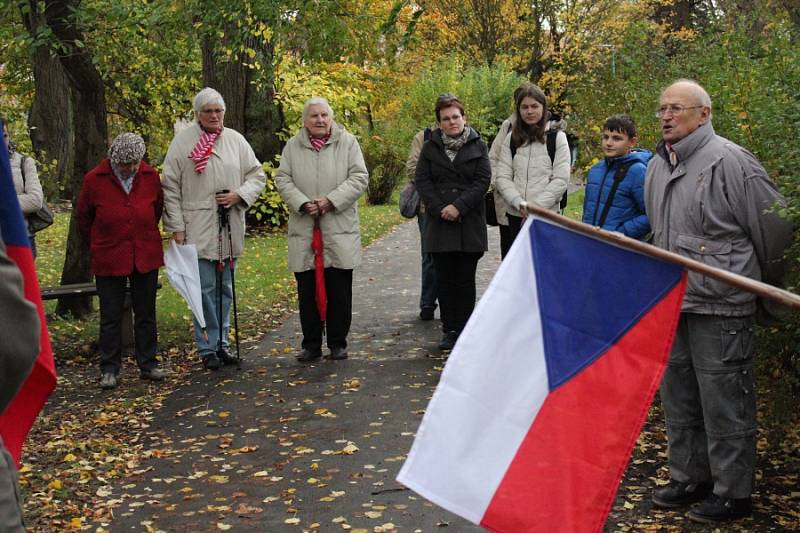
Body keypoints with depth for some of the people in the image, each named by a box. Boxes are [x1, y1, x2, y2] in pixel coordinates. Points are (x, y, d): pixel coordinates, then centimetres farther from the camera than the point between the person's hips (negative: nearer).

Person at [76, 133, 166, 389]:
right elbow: (83, 217, 6)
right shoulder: (94, 180, -8)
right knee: (111, 317, 5)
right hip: (109, 260, -2)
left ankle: (148, 364, 20)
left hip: (146, 257, 2)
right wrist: (97, 245, 13)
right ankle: (109, 369, 14)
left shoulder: (151, 177, -3)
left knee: (146, 314, 10)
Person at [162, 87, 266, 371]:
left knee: (225, 289, 11)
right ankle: (208, 348, 5)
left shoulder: (236, 140, 9)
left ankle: (221, 344, 22)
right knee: (205, 289, -4)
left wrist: (239, 195, -6)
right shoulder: (183, 141, -1)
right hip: (197, 228, -4)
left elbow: (257, 175, 13)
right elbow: (170, 188, -1)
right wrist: (177, 227, -7)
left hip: (229, 228, 4)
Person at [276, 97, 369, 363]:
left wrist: (331, 200, -14)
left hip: (339, 230, -1)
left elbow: (359, 178, -3)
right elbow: (282, 179, 4)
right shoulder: (293, 146, 8)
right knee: (307, 291, 6)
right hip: (304, 230, 2)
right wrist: (302, 204, -12)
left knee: (339, 291, 4)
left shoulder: (347, 142, 3)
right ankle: (311, 344, 17)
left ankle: (338, 343, 16)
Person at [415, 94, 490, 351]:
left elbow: (483, 180, -3)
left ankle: (464, 330, 9)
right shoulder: (430, 147, 8)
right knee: (445, 279, 3)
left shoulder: (478, 146, 5)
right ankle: (449, 330, 10)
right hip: (439, 222, 1)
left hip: (470, 222, -1)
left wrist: (459, 206, -14)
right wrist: (440, 209, -11)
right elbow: (422, 180, 2)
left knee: (465, 279, 2)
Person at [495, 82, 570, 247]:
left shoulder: (557, 137, 2)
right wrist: (520, 204, -12)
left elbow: (561, 180, -5)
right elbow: (502, 177, 3)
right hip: (515, 217, 3)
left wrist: (536, 206, -13)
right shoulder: (512, 138, 10)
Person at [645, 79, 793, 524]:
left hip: (719, 307, -8)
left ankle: (733, 494, 11)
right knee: (679, 398, 16)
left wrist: (762, 283, 6)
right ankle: (689, 479, 30)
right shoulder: (657, 167, 13)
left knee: (724, 403, -1)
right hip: (671, 302, 8)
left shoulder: (730, 161, -11)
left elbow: (775, 226, -6)